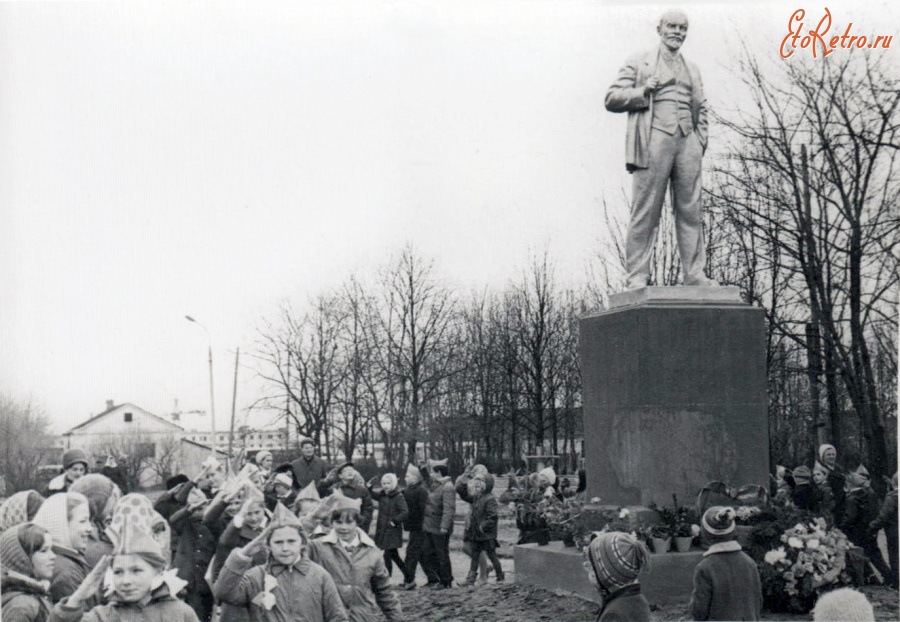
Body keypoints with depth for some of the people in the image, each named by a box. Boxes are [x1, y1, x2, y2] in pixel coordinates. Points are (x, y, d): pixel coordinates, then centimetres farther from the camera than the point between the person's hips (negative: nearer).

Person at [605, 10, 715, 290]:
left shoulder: (693, 70, 25)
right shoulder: (639, 62, 12)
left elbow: (701, 109, 27)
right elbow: (612, 99, 6)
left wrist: (701, 141, 12)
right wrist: (642, 92, -9)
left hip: (687, 143, 4)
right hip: (654, 141, -4)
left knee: (690, 211, 0)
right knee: (645, 212, -7)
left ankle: (695, 274, 2)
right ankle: (637, 277, -6)